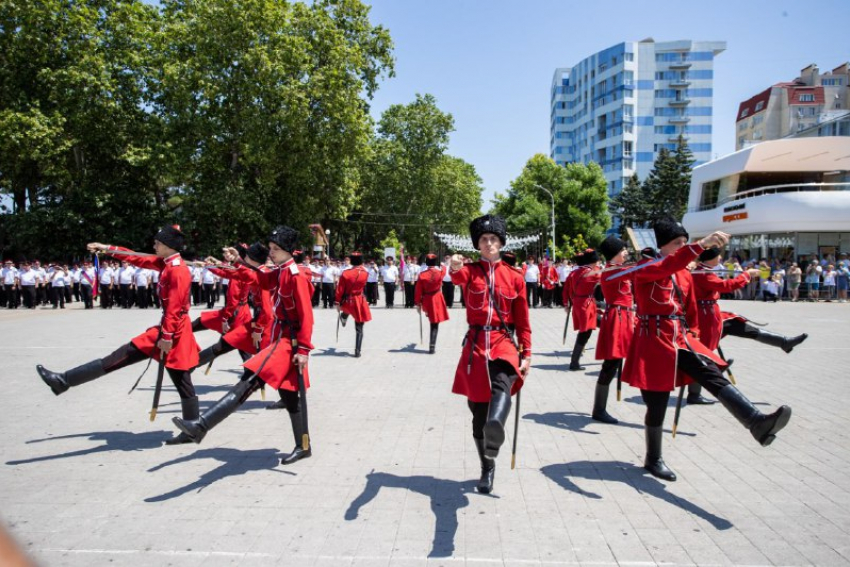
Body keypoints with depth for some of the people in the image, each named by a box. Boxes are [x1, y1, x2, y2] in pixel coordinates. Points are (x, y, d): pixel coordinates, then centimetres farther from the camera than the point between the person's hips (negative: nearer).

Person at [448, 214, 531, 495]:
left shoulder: (515, 277, 6)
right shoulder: (470, 271, 3)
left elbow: (523, 321, 8)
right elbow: (459, 277, -24)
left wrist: (526, 354, 2)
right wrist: (455, 268, -48)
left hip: (504, 343, 0)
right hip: (475, 345, 1)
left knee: (502, 386, -34)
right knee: (478, 411, 6)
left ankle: (495, 427, -60)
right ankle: (487, 469, 23)